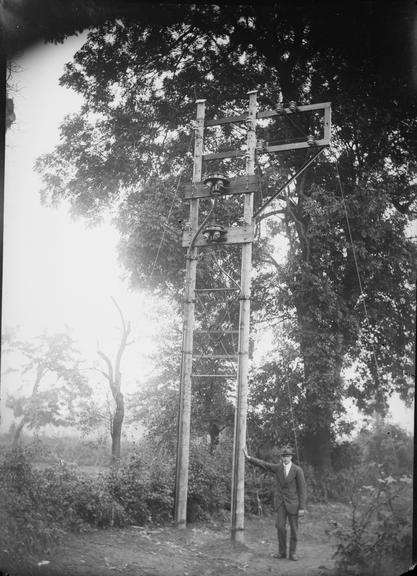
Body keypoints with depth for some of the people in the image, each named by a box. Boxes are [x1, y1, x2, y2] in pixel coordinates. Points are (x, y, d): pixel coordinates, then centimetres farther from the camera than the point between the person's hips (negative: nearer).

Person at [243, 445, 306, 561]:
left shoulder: (298, 470, -10)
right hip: (280, 502, 2)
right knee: (280, 526, -6)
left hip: (293, 502, -2)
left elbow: (302, 490, -9)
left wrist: (302, 508, -12)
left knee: (294, 528, 1)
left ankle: (292, 553, 12)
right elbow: (262, 464, -4)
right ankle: (282, 551, 7)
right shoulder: (277, 467, 1)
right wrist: (248, 457, -17)